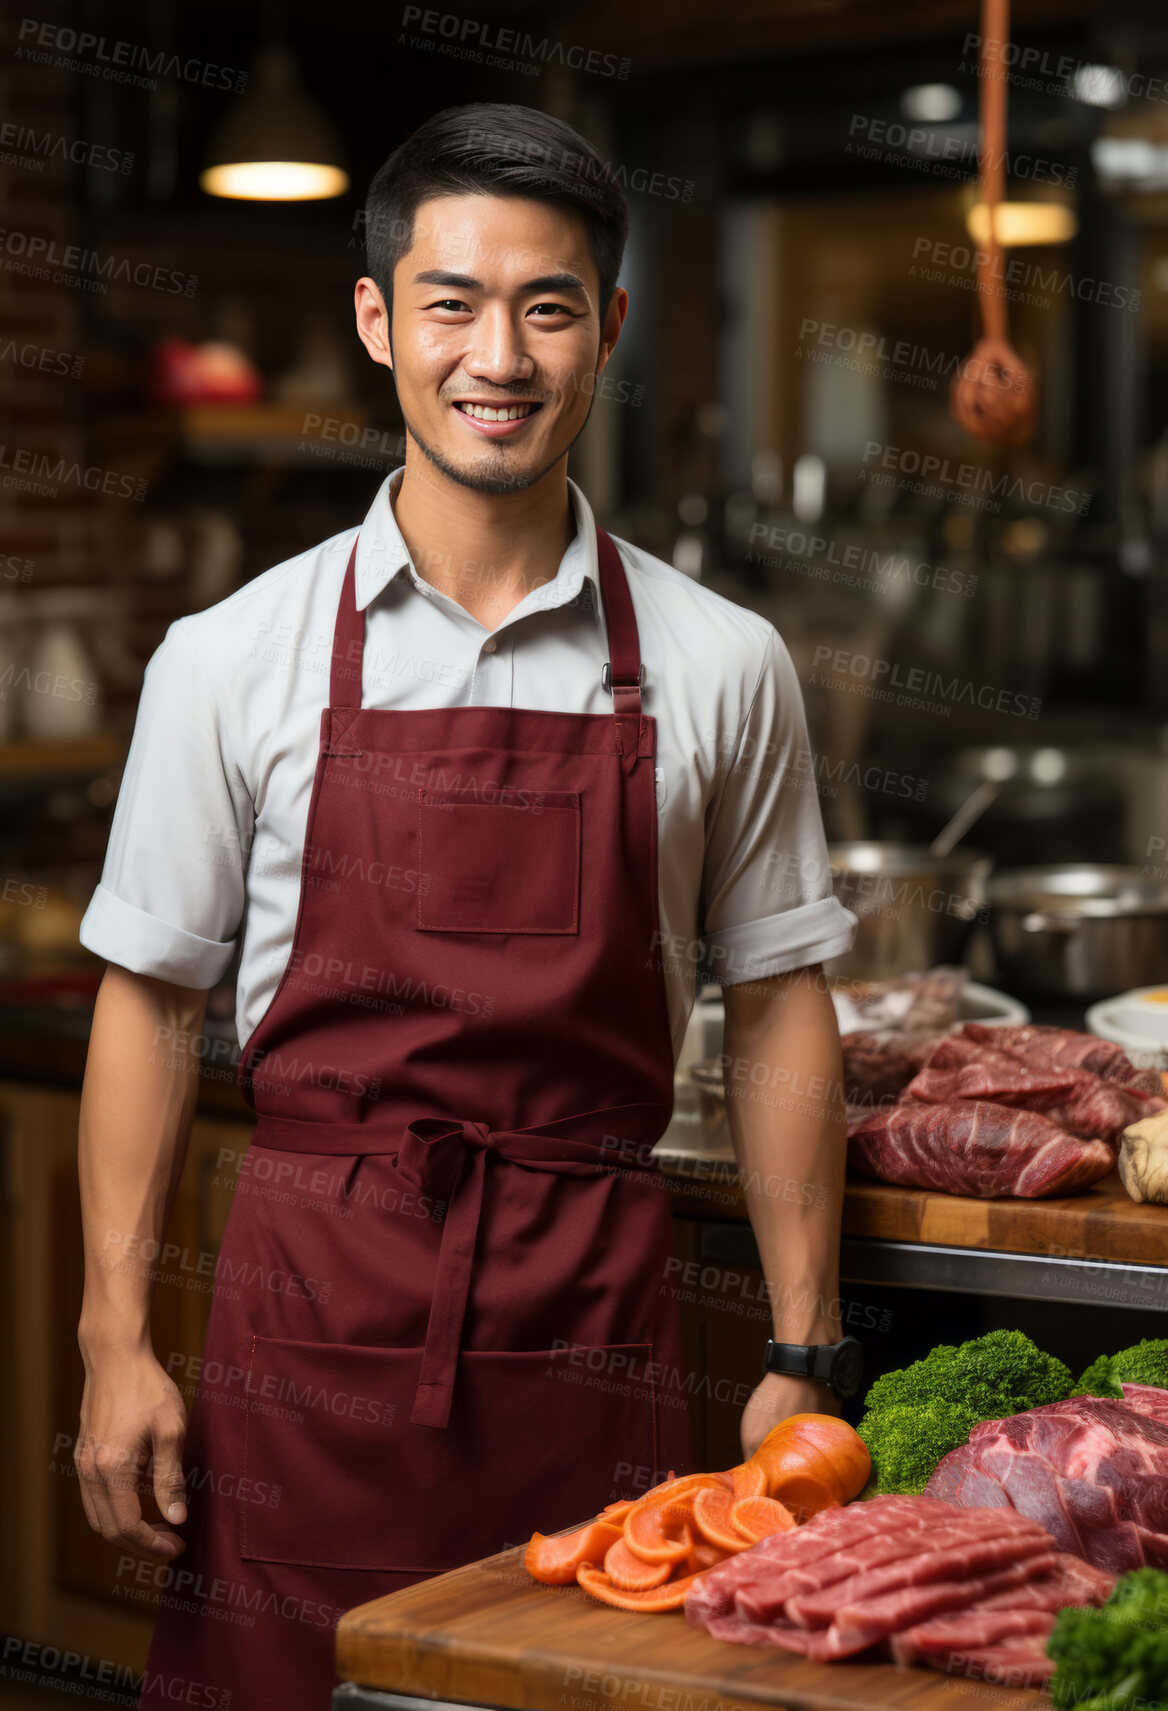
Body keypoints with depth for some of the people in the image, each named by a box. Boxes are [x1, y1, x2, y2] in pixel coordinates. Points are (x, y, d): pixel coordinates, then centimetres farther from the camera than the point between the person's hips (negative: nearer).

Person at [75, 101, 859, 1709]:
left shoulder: (720, 667, 2)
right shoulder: (234, 658, 0)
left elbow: (778, 1006, 8)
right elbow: (149, 995, 5)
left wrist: (803, 1354, 5)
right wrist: (116, 1336, 0)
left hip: (593, 1313, 1)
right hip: (310, 1303, 0)